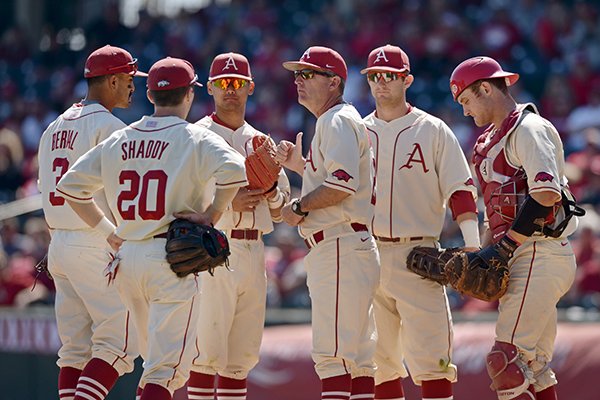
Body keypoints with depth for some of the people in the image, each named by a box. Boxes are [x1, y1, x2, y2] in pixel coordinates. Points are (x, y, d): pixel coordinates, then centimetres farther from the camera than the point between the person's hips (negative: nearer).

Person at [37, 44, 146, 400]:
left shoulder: (55, 128, 16)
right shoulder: (109, 127, -10)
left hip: (59, 243, 9)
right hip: (97, 247, -9)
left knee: (75, 348, 9)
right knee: (117, 343, -7)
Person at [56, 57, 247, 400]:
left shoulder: (118, 141, 11)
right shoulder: (195, 139, -5)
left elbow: (71, 185, 13)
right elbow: (234, 170, -24)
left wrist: (109, 231, 16)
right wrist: (211, 215, -11)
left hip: (128, 256, 6)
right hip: (173, 258, -6)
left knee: (159, 358, 21)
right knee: (168, 365, -8)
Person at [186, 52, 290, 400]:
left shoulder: (260, 142, 18)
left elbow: (280, 211, 20)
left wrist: (272, 195, -2)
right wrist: (226, 201, -19)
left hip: (253, 252, 6)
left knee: (243, 354, 7)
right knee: (208, 350, -10)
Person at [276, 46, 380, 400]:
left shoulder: (338, 121, -9)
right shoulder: (331, 122, 23)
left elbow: (344, 183, -23)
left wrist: (300, 207, -14)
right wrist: (301, 165, 21)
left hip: (340, 248, -11)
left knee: (333, 351, -15)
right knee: (357, 355, 10)